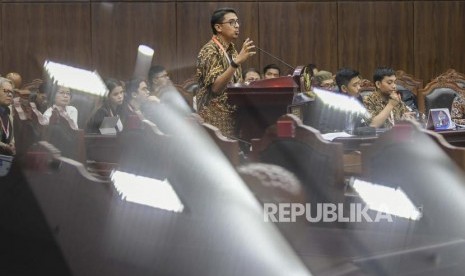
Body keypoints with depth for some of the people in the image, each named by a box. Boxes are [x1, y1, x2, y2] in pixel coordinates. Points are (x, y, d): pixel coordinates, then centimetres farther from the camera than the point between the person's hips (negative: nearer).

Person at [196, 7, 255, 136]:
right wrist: (237, 62, -31)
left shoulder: (232, 50, 14)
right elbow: (216, 87, -24)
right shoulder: (210, 51, -12)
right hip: (216, 118, -8)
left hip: (232, 115, 8)